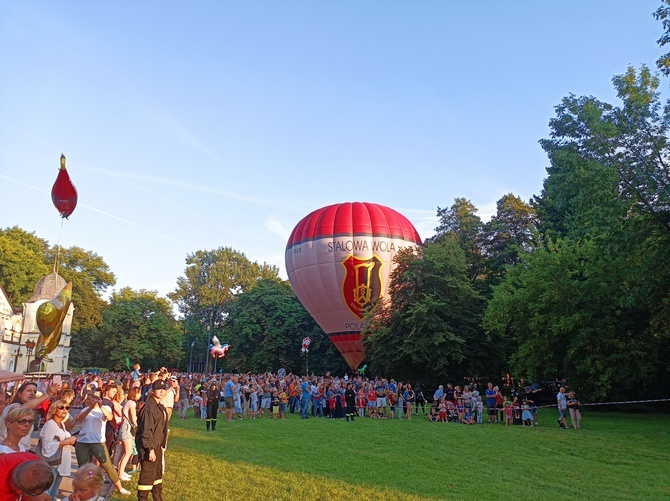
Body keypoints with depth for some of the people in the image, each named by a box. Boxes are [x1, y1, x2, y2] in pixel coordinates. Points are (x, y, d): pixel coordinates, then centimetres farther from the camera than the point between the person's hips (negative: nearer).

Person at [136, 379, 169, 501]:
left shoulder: (161, 407, 10)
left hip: (157, 445, 10)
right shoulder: (149, 407, -18)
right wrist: (150, 449, -22)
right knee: (148, 474, -4)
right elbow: (146, 430, -21)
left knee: (158, 472, 19)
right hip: (147, 446, -10)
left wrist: (161, 445, 15)